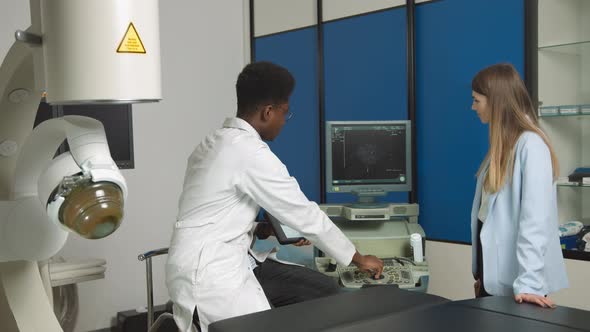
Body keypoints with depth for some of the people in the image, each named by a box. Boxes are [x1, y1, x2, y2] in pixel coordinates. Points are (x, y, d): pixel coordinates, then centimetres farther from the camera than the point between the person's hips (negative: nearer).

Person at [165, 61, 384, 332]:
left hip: (202, 267, 9)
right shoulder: (252, 153, -16)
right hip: (211, 273, -9)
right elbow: (305, 214, -11)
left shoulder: (213, 143, 12)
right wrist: (359, 259, -1)